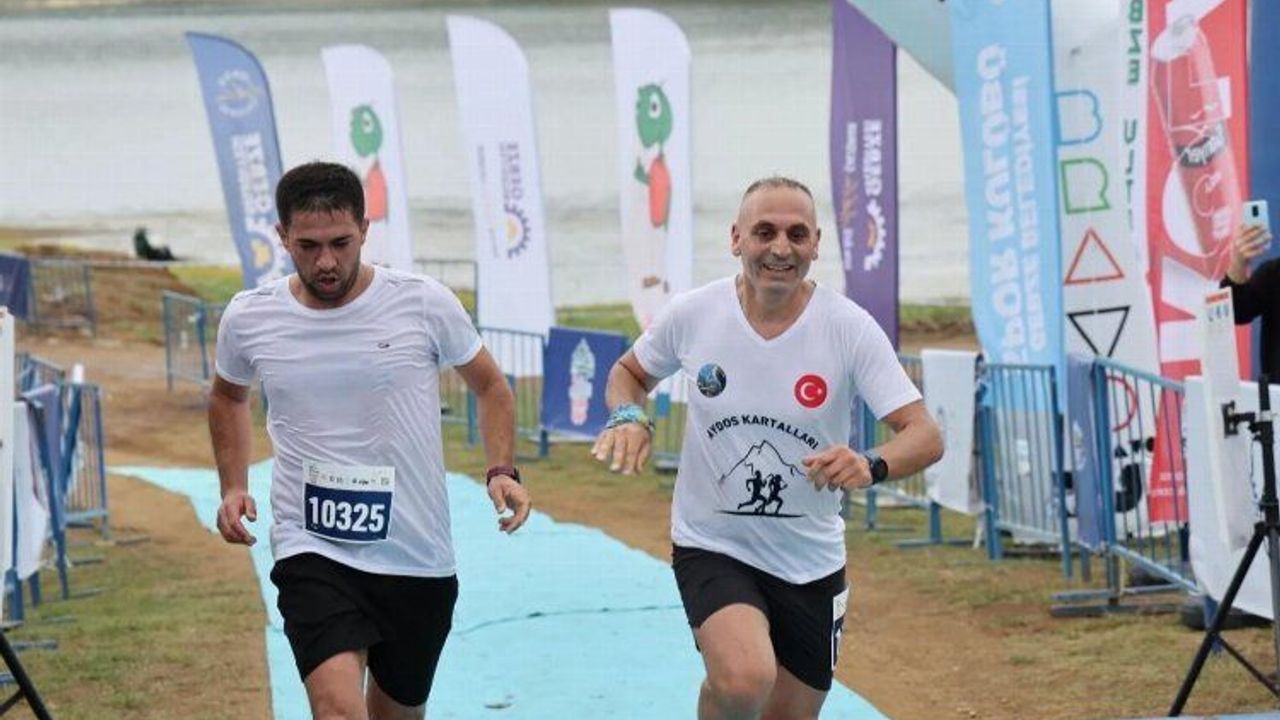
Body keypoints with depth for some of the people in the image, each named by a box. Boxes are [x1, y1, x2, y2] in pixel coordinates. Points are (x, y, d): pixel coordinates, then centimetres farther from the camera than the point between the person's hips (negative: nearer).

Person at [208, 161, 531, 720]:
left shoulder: (424, 303, -5)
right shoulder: (248, 318, -1)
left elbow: (490, 386, 11)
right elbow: (228, 396, 22)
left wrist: (501, 472, -5)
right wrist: (233, 486, 9)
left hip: (419, 561, 1)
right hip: (312, 551, -1)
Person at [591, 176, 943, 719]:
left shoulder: (849, 329, -12)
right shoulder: (692, 314, -9)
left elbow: (924, 436, -17)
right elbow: (629, 372, 12)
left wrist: (871, 465, -39)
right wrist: (627, 416, -11)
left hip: (810, 565, 2)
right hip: (710, 547, -2)